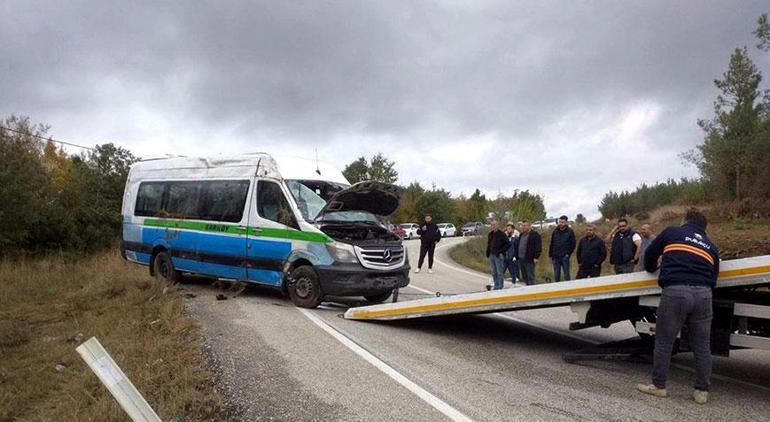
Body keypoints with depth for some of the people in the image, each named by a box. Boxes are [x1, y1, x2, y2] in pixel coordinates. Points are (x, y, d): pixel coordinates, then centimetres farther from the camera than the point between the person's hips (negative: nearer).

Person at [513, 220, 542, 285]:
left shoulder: (535, 235, -6)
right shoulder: (521, 235, 19)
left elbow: (538, 247, -11)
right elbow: (517, 246, 24)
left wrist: (536, 257, -17)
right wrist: (516, 256, 17)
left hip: (529, 260, -8)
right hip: (520, 259, 8)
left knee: (530, 277, -6)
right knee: (524, 277, 13)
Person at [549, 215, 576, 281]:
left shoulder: (570, 232, -1)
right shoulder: (555, 231, 8)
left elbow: (573, 244, 0)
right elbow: (551, 244, 11)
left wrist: (568, 254, -8)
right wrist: (550, 255, 8)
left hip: (564, 257, -3)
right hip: (556, 257, 3)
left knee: (566, 275, 1)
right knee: (556, 275, 8)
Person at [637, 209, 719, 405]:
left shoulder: (672, 232, 15)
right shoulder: (711, 247, 25)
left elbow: (650, 255, 22)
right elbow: (713, 278, 21)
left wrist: (652, 269, 42)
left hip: (675, 291, -4)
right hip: (703, 294, 4)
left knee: (663, 341, 5)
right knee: (702, 346, 13)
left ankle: (658, 386, 12)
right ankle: (702, 391, 18)